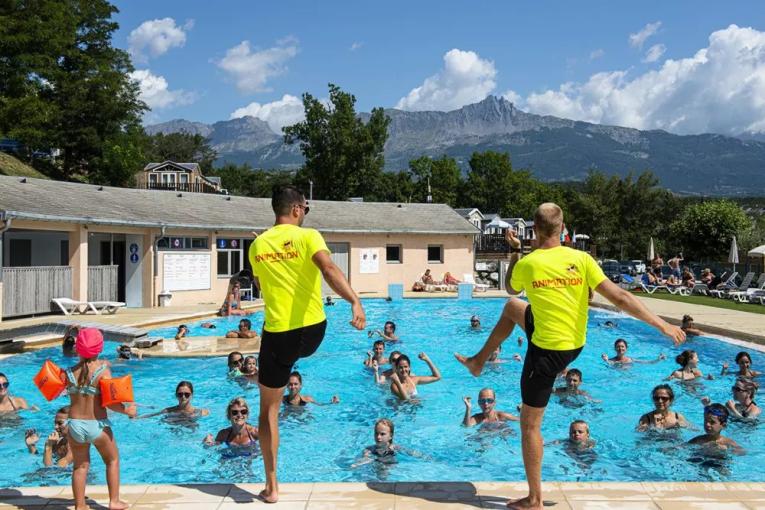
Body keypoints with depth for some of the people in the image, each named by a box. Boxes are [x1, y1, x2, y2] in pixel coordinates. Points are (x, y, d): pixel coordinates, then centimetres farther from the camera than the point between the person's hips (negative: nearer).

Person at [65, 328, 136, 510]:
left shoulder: (70, 372, -3)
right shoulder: (102, 370, -13)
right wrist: (127, 410, -4)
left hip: (76, 425, 3)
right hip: (97, 425, -3)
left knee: (80, 466, 17)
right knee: (112, 461, 18)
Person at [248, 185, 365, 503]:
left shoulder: (257, 246, 4)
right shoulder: (308, 236, -7)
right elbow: (329, 270, -25)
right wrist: (355, 302, -36)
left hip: (278, 334, 1)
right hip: (312, 330, -1)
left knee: (269, 409, 12)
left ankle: (272, 486, 15)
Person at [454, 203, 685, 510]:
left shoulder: (527, 264, -15)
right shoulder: (581, 259, -10)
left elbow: (511, 288, 9)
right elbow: (619, 297, -14)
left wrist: (515, 251, 18)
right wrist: (663, 325, -11)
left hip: (547, 352, -6)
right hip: (575, 345, 6)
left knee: (530, 425, 8)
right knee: (511, 308, 27)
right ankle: (478, 361, 42)